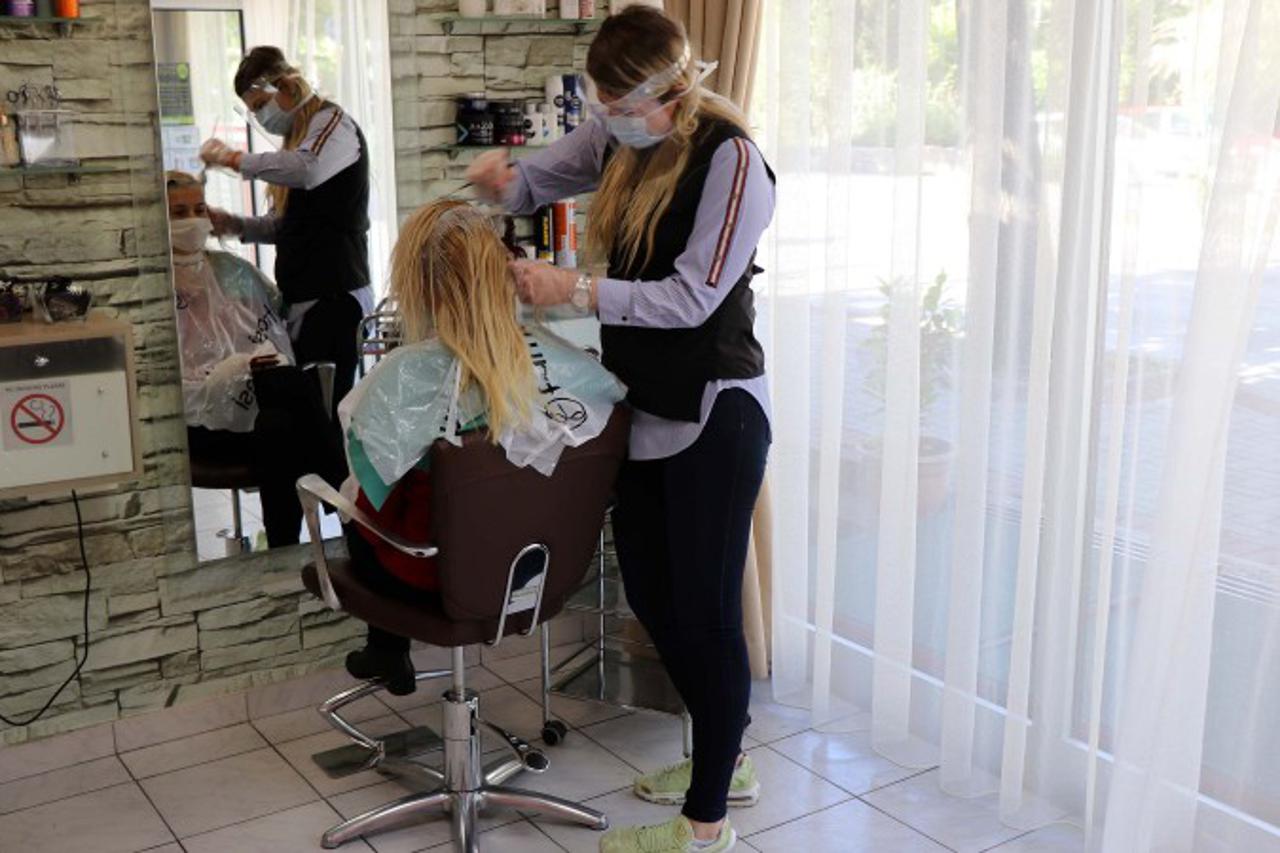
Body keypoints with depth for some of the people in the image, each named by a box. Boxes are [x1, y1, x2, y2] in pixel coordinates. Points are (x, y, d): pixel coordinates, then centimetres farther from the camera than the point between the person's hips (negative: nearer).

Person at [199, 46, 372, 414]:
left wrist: (233, 158, -19)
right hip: (302, 298, 9)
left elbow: (308, 170, -30)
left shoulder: (333, 122, -6)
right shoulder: (298, 135, 23)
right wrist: (233, 225, 8)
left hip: (335, 295, -9)